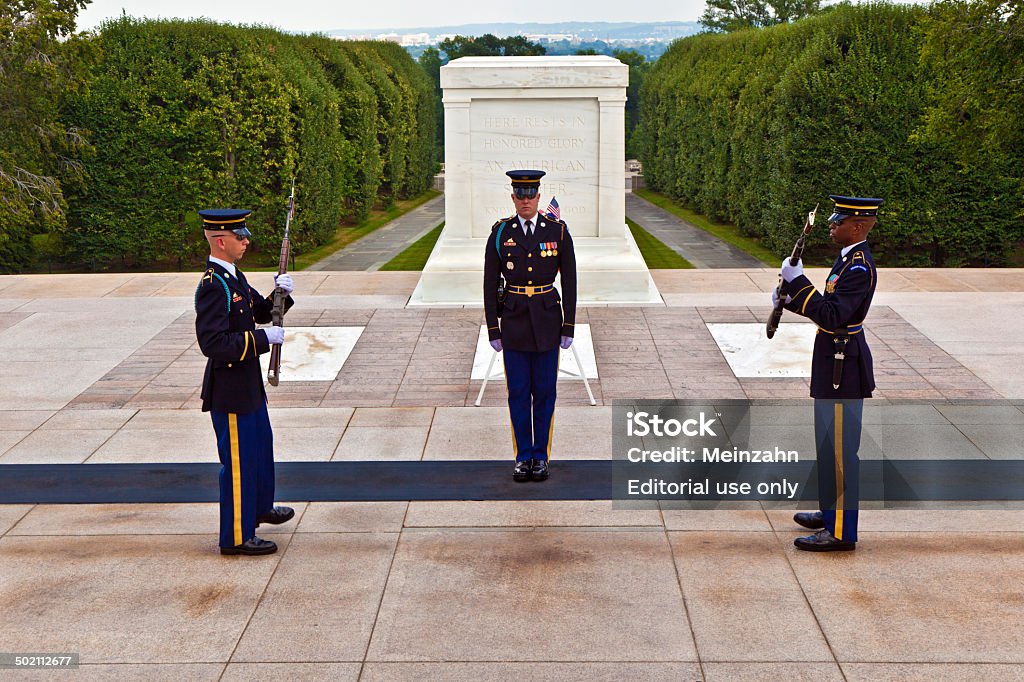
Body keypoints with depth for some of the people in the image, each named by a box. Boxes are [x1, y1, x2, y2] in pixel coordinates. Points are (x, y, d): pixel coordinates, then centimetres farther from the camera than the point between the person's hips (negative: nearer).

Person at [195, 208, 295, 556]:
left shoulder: (233, 278, 7)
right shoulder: (212, 286, -23)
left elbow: (260, 312, 19)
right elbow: (213, 344, -30)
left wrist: (279, 293, -1)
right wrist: (263, 338, -26)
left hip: (248, 384, 10)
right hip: (230, 390, -10)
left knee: (260, 445, 26)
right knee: (238, 458, 0)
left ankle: (259, 506, 47)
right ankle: (236, 537, 11)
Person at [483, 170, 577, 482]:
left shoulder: (558, 231, -3)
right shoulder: (500, 233, -3)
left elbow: (570, 280, -1)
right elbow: (490, 283, 0)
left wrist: (568, 327, -4)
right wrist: (493, 329, -3)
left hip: (547, 319, 0)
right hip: (514, 320, 0)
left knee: (544, 391, 5)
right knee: (518, 392, 4)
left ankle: (541, 456, 16)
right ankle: (523, 457, 15)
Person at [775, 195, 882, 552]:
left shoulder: (859, 267, -21)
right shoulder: (850, 258, 11)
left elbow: (833, 317, -28)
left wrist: (797, 282, -27)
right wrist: (791, 297, 7)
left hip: (841, 368, -11)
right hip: (836, 362, 11)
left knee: (838, 447, -4)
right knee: (831, 443, 20)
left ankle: (841, 532, 3)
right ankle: (832, 512, 34)